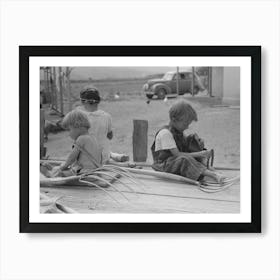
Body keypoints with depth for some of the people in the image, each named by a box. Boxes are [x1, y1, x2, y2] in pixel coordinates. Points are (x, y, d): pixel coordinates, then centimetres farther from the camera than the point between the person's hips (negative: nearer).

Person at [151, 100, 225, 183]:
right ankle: (212, 175, -42)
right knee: (184, 159, -35)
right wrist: (198, 154, -23)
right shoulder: (165, 133, -17)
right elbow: (176, 154, -23)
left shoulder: (179, 132, 12)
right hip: (163, 165, -10)